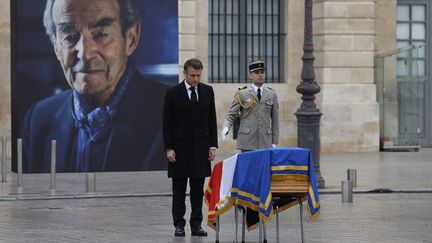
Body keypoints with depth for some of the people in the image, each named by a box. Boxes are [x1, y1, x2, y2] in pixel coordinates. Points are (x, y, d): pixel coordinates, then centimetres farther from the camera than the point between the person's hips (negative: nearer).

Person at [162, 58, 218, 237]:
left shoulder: (208, 91, 6)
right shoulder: (173, 93, -3)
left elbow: (212, 120, 9)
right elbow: (167, 123, -3)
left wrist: (212, 145, 2)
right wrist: (169, 148, -9)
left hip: (200, 148, 3)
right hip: (180, 148, -2)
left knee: (198, 189, 3)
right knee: (179, 189, 3)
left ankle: (196, 224, 7)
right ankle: (179, 225, 7)